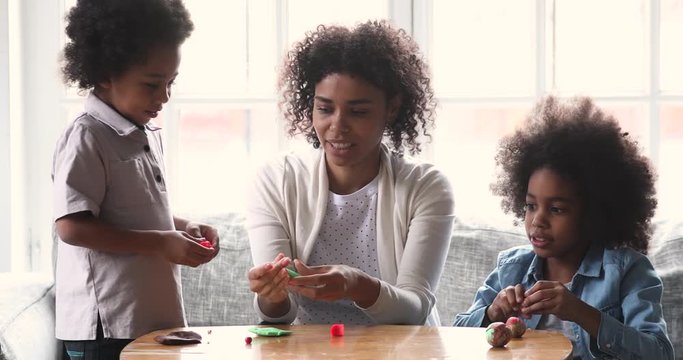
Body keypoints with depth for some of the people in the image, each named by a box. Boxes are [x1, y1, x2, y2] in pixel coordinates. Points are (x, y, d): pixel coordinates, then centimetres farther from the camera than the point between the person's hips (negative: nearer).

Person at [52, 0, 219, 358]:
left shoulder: (148, 135, 14)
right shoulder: (87, 138, -12)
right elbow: (71, 226, -20)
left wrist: (184, 228, 7)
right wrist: (160, 244, -20)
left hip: (156, 318, 9)